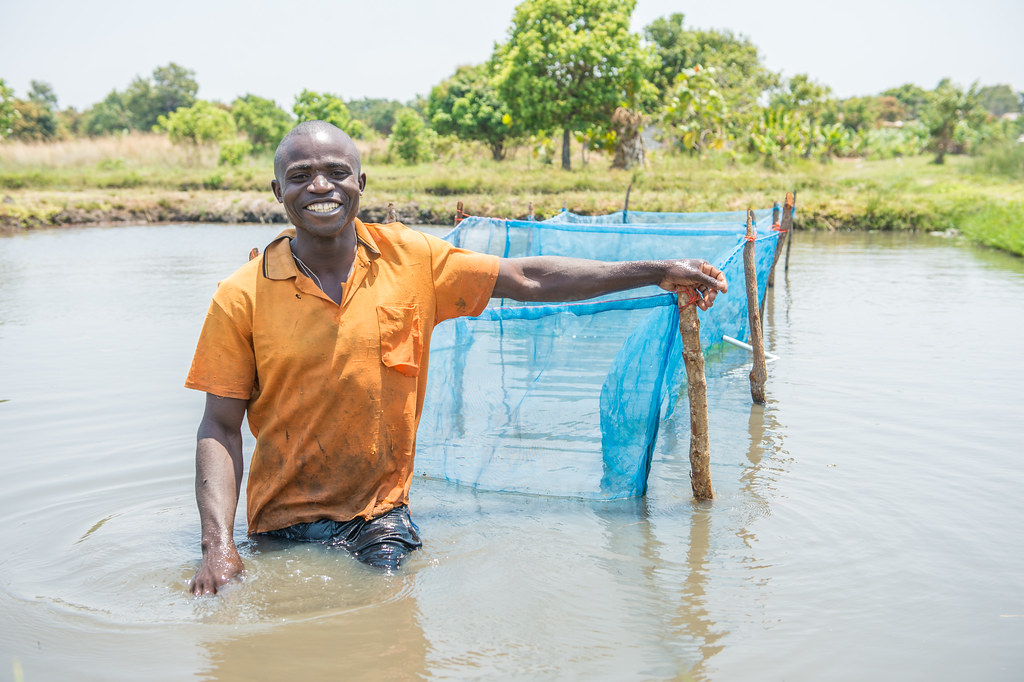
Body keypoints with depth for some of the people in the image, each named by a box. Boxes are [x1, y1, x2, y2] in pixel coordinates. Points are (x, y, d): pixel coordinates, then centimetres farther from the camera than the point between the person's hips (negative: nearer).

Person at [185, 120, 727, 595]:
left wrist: (657, 273, -2)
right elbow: (220, 427, -7)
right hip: (287, 525, -1)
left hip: (382, 516, 1)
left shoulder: (410, 259, -4)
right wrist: (218, 545, -19)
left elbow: (527, 279, 0)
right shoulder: (242, 298, -9)